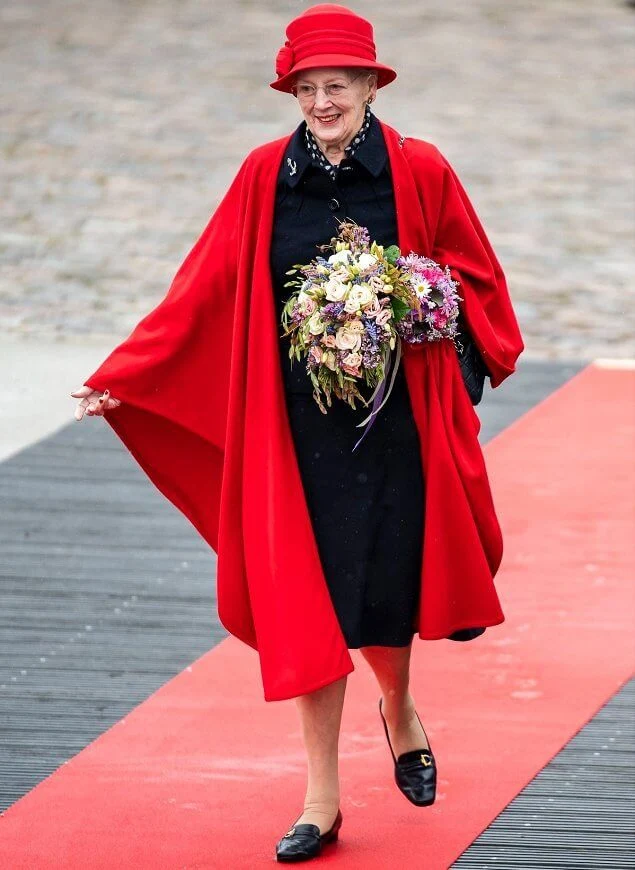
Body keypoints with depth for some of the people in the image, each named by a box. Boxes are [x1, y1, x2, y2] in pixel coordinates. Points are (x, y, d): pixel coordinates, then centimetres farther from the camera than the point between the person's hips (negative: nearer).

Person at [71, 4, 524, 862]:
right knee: (306, 602, 1)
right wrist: (120, 378, -3)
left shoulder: (420, 172, -5)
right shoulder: (265, 177, -2)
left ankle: (400, 712, 41)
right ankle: (322, 800, 8)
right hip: (297, 425, 1)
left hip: (395, 419, -1)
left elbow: (475, 277, 4)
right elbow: (204, 292, 0)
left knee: (384, 590, 7)